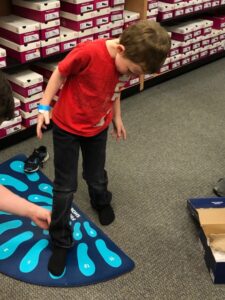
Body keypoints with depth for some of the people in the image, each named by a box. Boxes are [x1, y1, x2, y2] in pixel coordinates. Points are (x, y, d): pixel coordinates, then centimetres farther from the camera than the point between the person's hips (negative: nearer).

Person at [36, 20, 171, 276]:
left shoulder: (130, 62, -13)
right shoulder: (88, 52, -32)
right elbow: (60, 74, -15)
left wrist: (117, 118, 15)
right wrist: (44, 106, -14)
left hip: (98, 128, 4)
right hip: (67, 127, -4)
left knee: (97, 177, 20)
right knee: (65, 187, 5)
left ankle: (101, 202, 55)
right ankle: (60, 242, 22)